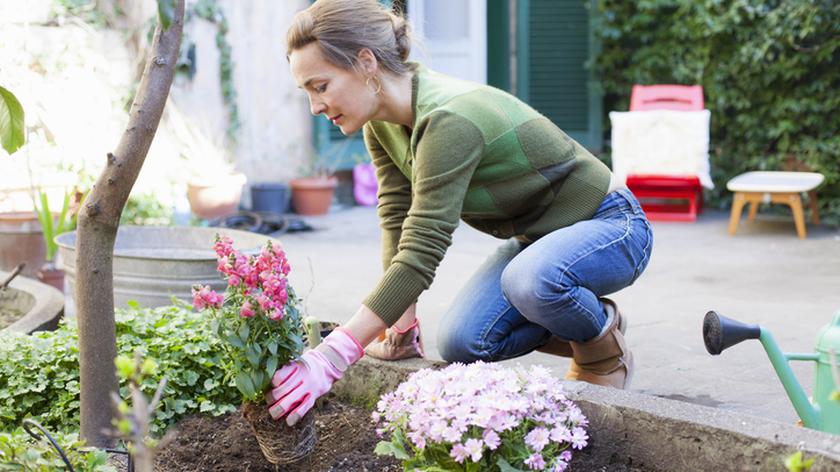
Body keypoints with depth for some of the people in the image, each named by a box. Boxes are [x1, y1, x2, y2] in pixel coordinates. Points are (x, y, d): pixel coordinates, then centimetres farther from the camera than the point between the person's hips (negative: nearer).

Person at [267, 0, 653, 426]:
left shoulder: (449, 120, -35)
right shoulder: (382, 123, -8)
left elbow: (420, 256, -39)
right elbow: (397, 220, -3)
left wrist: (329, 360, -42)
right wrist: (401, 329, -8)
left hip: (607, 225, -8)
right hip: (536, 233, 8)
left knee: (533, 279, -39)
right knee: (461, 343, -12)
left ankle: (603, 347, -5)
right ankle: (579, 330, 15)